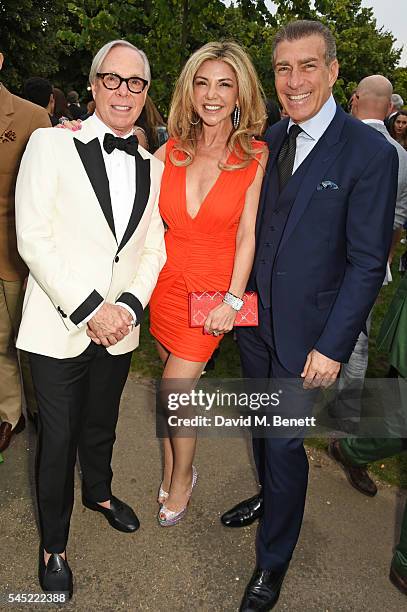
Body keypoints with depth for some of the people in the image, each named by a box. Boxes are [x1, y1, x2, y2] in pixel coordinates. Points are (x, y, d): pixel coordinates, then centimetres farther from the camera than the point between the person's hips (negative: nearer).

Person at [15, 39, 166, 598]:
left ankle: (98, 492, 51)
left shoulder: (153, 168, 7)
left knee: (101, 424, 22)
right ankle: (53, 543, 32)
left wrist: (130, 305, -10)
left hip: (119, 327, 4)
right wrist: (87, 309, -18)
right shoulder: (52, 144, -6)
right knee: (59, 436, 9)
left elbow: (153, 249, 6)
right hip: (58, 327, -4)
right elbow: (33, 237, -13)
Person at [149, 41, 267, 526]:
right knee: (179, 381, 13)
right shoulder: (170, 151, 1)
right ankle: (173, 470, 36)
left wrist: (232, 300, -11)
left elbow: (247, 235, -7)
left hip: (214, 287, -2)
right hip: (167, 281, 3)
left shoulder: (255, 155, -5)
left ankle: (181, 476, 27)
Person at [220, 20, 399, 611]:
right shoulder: (267, 140, 4)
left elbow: (367, 263, -14)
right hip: (254, 317, 6)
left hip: (308, 331, -5)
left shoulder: (371, 152, -13)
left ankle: (272, 562, 28)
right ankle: (270, 495, 51)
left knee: (284, 441, 3)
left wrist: (332, 345, -16)